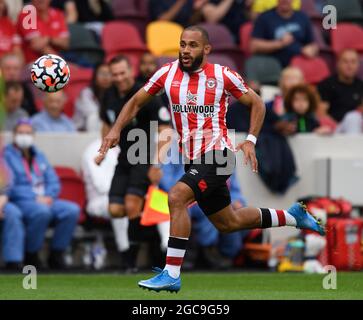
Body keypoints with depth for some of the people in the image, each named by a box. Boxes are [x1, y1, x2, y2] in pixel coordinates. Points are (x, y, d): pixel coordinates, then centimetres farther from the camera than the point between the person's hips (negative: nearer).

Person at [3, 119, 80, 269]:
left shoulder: (39, 156, 23)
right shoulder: (7, 155, 1)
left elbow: (53, 182, 17)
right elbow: (10, 187, -10)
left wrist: (48, 197, -6)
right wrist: (36, 199, -17)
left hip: (45, 201, 6)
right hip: (20, 202, -6)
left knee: (72, 210, -20)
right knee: (42, 211, -38)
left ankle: (56, 255, -10)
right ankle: (30, 256, -20)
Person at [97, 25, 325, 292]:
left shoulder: (222, 76, -7)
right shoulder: (168, 74, 3)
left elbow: (257, 104, 5)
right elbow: (136, 103, 12)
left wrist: (250, 141, -7)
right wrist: (116, 129, -4)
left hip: (217, 154, -6)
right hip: (195, 160, 6)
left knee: (177, 197, -26)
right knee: (228, 223, 18)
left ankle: (171, 274, -24)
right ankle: (293, 216, 40)